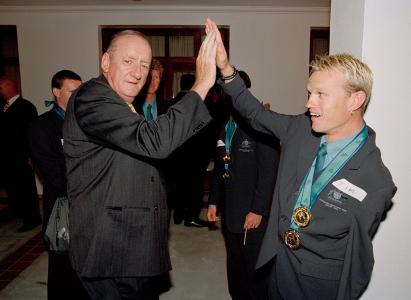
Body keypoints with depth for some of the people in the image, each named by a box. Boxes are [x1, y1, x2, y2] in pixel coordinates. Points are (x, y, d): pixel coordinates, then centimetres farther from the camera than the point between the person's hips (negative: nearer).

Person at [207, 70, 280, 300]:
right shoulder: (224, 125, 9)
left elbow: (269, 171, -15)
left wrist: (258, 210, -15)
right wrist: (214, 201, 13)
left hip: (253, 214, -6)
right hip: (229, 211, 7)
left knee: (255, 270, 8)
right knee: (235, 267, 19)